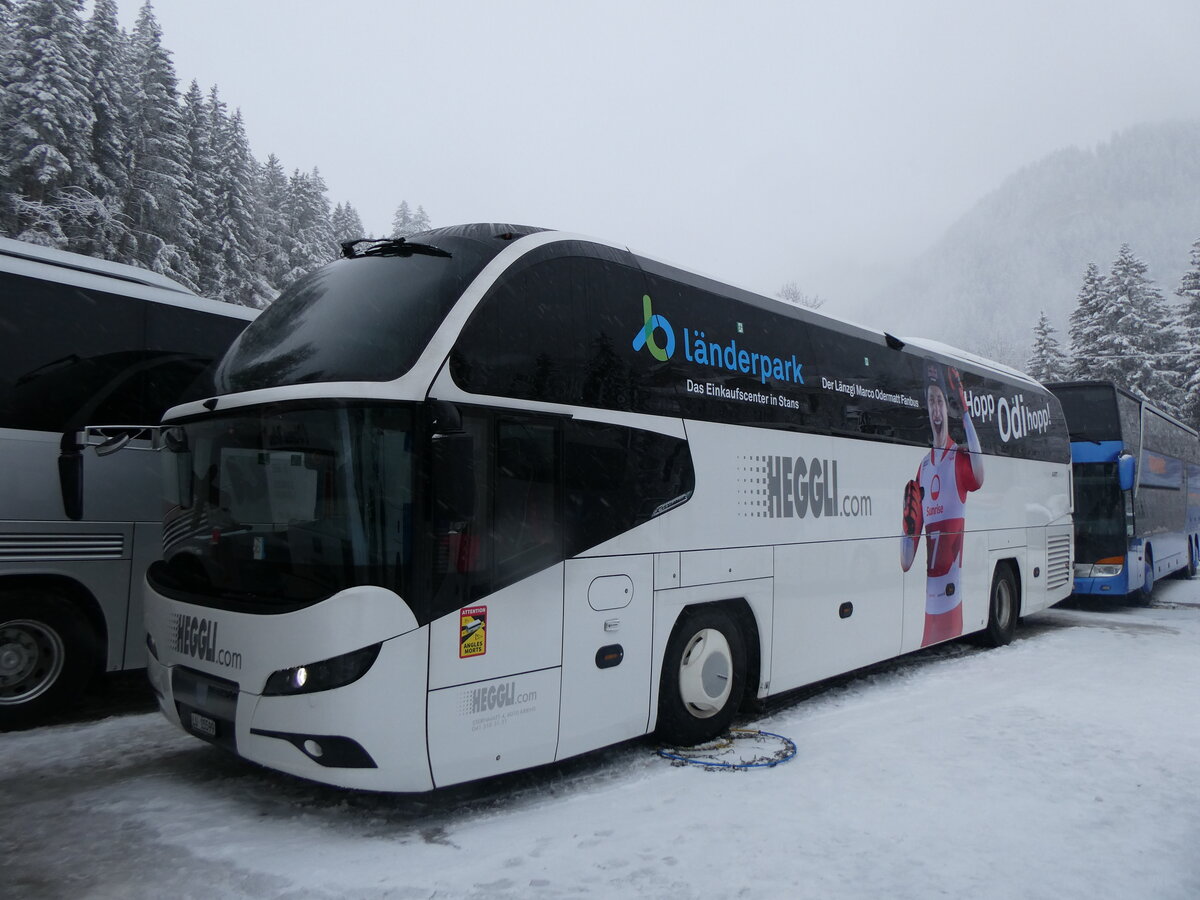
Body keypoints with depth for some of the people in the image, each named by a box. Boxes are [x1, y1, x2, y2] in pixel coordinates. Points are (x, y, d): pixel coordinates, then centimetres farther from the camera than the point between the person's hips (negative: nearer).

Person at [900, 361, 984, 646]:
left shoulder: (960, 457, -3)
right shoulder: (923, 465, 14)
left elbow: (979, 477, -29)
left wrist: (966, 413, -31)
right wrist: (905, 566, 3)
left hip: (952, 575, -6)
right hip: (930, 576, 6)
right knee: (929, 642, 10)